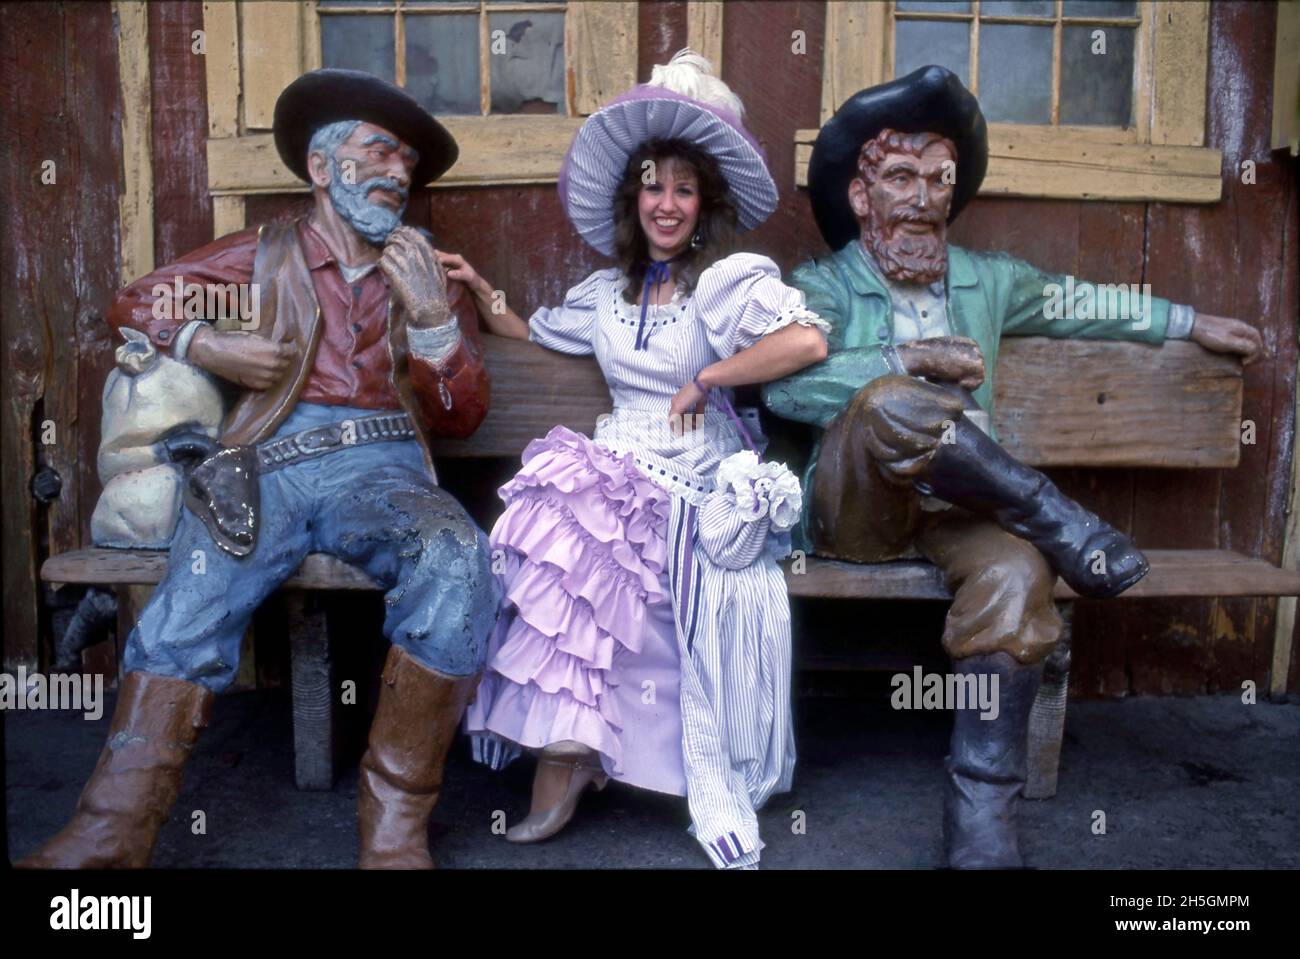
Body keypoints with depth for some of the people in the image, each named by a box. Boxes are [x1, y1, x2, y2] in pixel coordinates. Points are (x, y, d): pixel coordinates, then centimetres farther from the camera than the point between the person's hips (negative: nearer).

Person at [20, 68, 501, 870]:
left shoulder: (427, 274, 20)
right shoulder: (266, 255, 19)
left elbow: (461, 417, 11)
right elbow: (135, 303, 22)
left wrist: (431, 315, -4)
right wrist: (205, 345, 3)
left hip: (382, 466, 0)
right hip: (270, 465, 1)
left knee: (458, 563, -33)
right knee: (186, 615, -27)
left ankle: (395, 827, -22)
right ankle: (111, 837, -20)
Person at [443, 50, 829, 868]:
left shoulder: (731, 278, 0)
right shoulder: (608, 292, 20)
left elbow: (808, 340, -18)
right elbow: (537, 336, 37)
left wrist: (706, 377, -14)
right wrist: (483, 294, 24)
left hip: (699, 482, -5)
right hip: (620, 461, 5)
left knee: (567, 528, -31)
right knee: (555, 517, -28)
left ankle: (565, 751, -17)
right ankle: (568, 748, -17)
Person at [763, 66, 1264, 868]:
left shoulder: (987, 281, 19)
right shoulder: (823, 285, 4)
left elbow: (1079, 302, 33)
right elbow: (784, 384, -14)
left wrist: (1191, 322, 38)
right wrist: (907, 361, -20)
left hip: (956, 508, 4)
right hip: (854, 511, -3)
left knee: (1016, 571, -31)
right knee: (890, 403, -35)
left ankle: (982, 821, -22)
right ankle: (1065, 529, -18)